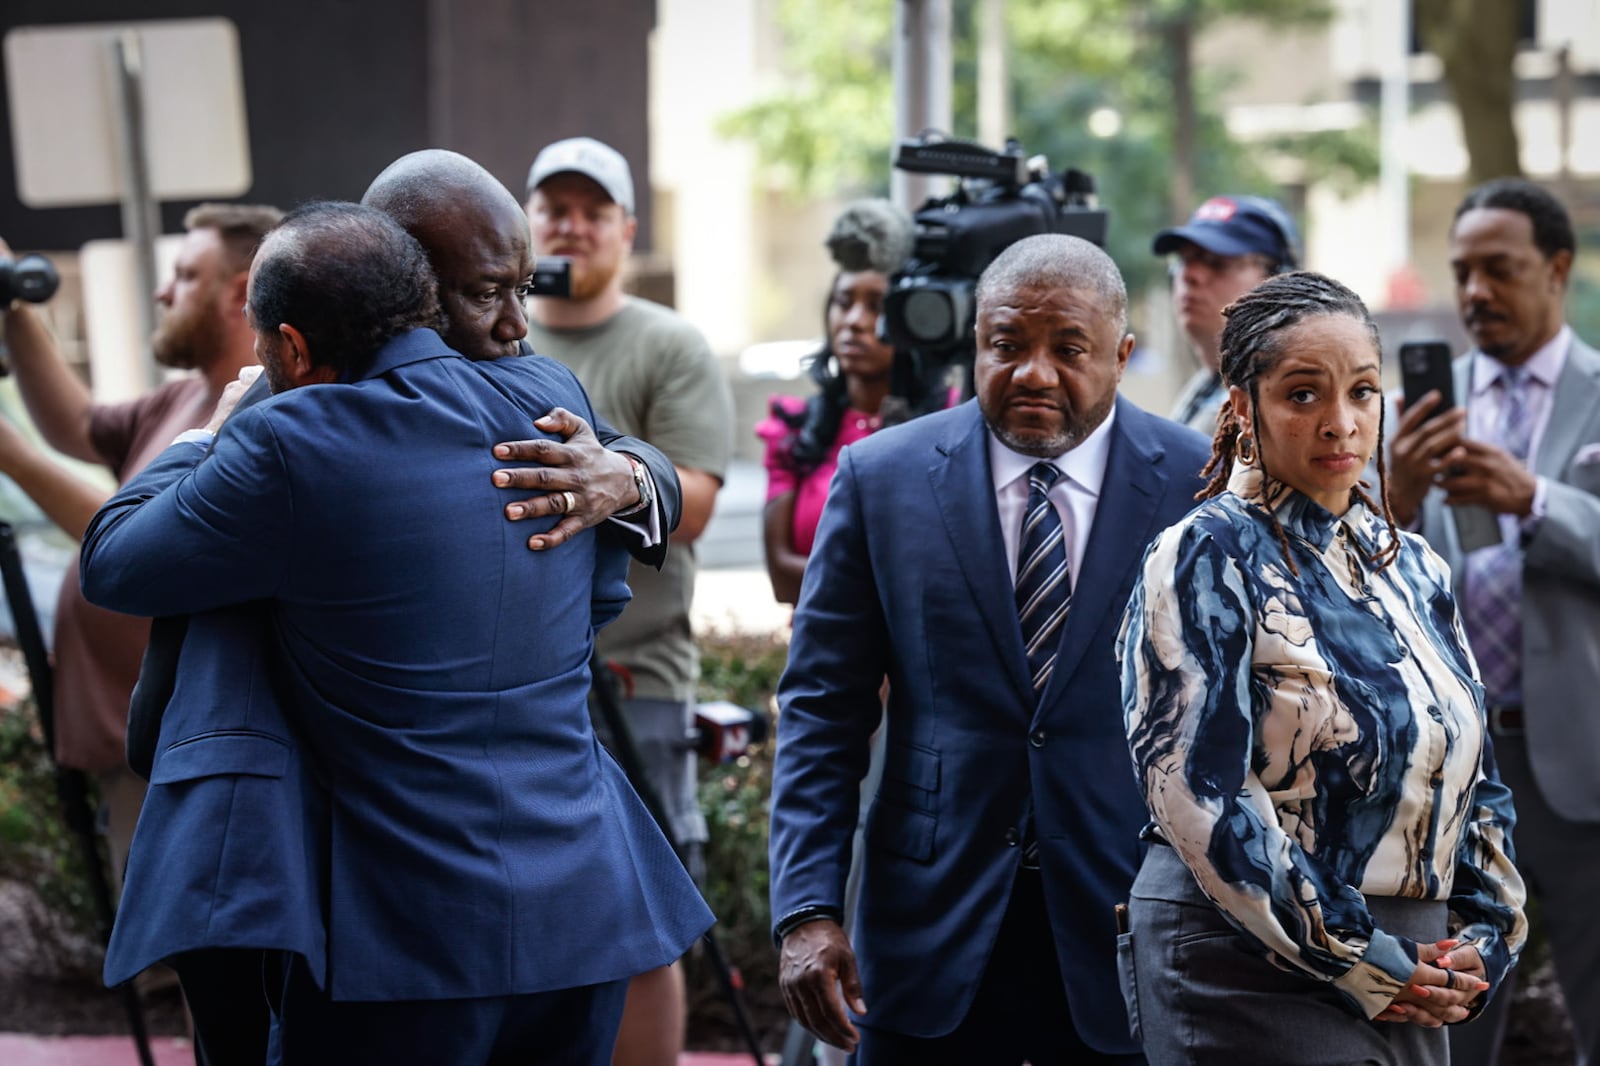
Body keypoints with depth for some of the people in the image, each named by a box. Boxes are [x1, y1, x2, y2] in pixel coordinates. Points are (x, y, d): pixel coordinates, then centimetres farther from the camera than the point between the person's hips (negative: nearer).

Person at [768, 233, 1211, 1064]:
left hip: (1130, 928, 0)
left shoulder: (1205, 487, -2)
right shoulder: (881, 478, 1)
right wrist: (805, 911, -7)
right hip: (933, 931, 1)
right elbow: (822, 708, 2)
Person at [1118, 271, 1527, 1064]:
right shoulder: (1204, 560, -9)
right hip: (1253, 973, -6)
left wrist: (1485, 938, 1)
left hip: (1404, 985, 6)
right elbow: (1198, 795, -16)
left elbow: (1473, 775, 16)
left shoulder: (1411, 567, 12)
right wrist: (1358, 962, -14)